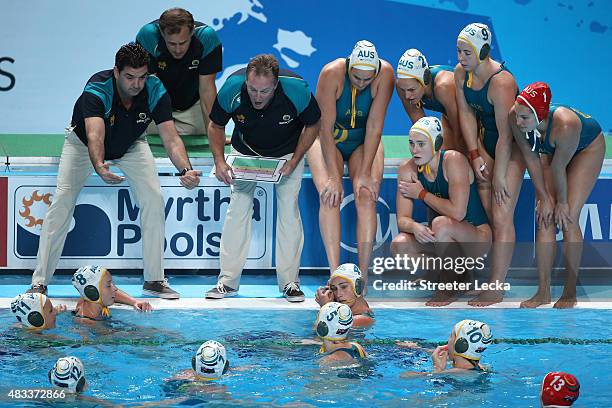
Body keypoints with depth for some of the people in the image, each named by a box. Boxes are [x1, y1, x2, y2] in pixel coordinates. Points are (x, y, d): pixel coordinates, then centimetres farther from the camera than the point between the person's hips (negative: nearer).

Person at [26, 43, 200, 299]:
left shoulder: (155, 91, -29)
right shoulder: (96, 90, -39)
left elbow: (171, 139, -33)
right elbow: (94, 136, -51)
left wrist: (186, 170, -52)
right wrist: (99, 167, -72)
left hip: (131, 145, 3)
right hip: (83, 143, -3)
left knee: (154, 200, -13)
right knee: (62, 203, -16)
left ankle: (154, 280, -2)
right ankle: (39, 282, -12)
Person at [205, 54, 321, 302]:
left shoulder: (297, 91, -32)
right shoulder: (232, 89, -30)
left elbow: (312, 125, -11)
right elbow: (216, 126, -10)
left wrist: (294, 162, -18)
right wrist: (219, 161, -23)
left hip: (287, 153, -1)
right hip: (245, 151, 1)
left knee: (288, 208, -10)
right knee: (238, 207, -9)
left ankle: (289, 282, -3)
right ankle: (228, 281, -4)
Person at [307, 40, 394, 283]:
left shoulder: (385, 74, -23)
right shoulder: (332, 74, -28)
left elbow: (374, 126, -20)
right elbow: (325, 129, -27)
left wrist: (364, 173, -24)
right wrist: (333, 176, -31)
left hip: (363, 142, 1)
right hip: (327, 140, -1)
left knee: (366, 195, -23)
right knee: (329, 195, -25)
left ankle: (363, 275, -25)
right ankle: (335, 274, -31)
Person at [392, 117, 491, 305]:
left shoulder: (454, 160, -20)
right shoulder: (407, 169, -4)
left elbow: (458, 212, -29)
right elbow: (402, 220, -7)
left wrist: (422, 194, -18)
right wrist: (415, 227, -31)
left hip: (477, 234, -6)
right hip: (441, 236, 6)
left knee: (441, 223, -35)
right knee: (400, 245, -20)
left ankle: (449, 289, -14)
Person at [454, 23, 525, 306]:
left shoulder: (501, 82, -28)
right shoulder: (461, 73, -4)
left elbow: (505, 134, -26)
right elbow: (466, 114, 2)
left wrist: (499, 175, -22)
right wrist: (475, 155, -5)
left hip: (512, 147, -8)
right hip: (485, 142, 8)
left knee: (502, 217, -11)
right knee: (487, 214, 5)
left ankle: (496, 289, -11)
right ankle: (493, 279, 10)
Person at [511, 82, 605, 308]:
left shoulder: (565, 125, -45)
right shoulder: (515, 118, -31)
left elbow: (559, 167, -30)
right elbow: (531, 158, -17)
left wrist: (562, 202, -17)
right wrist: (544, 198, -12)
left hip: (588, 148, -5)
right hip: (549, 151, 5)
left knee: (568, 219, -12)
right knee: (545, 218, -6)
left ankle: (570, 291, -2)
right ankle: (543, 291, -4)